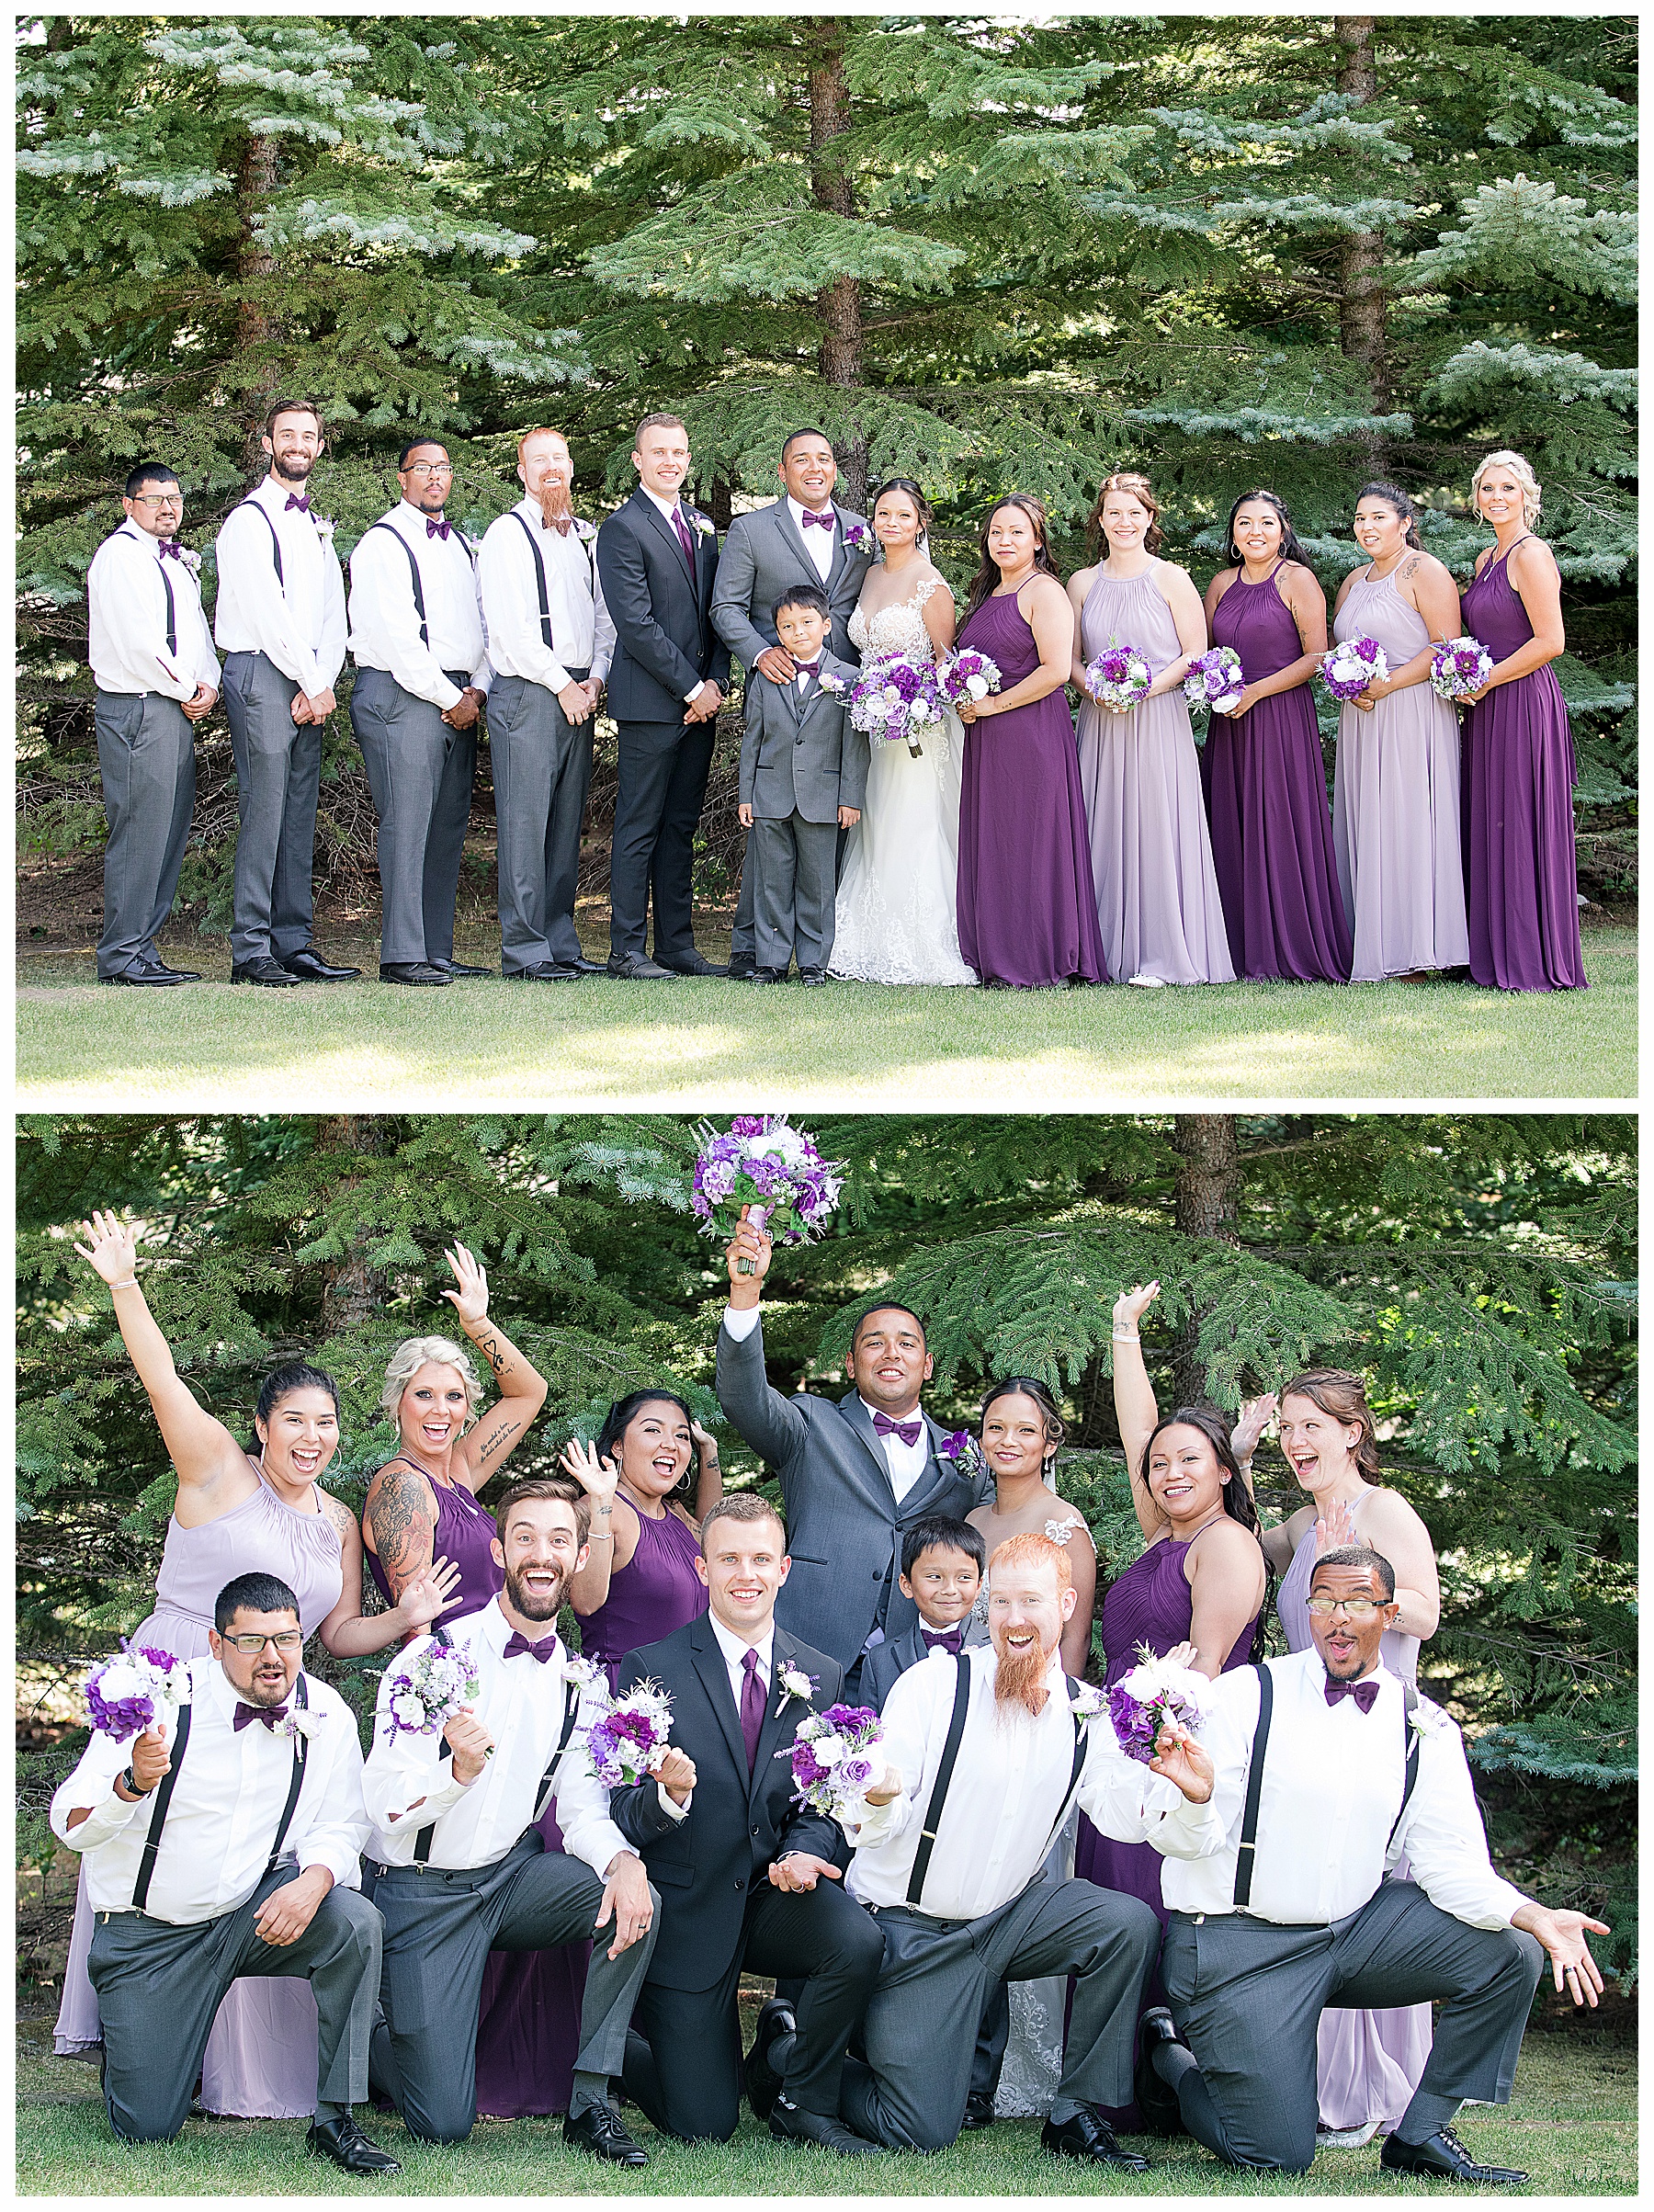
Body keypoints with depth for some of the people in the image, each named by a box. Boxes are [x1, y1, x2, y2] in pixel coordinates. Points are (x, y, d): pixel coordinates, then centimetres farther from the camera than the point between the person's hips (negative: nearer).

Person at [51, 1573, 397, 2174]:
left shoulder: (326, 1715, -6)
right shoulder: (161, 1701, -16)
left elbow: (340, 1825, -2)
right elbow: (71, 1824, -18)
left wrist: (314, 1879, -26)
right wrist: (133, 1781, -40)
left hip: (254, 1913, 2)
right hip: (149, 1933, -2)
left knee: (355, 1921, -28)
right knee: (148, 2126, -8)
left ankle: (334, 2121, -17)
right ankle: (129, 2039, 29)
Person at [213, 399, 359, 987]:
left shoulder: (316, 527, 20)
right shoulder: (249, 519, -3)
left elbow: (332, 613, 14)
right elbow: (267, 609, -11)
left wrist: (323, 682, -2)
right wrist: (312, 683, -10)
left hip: (310, 685, 7)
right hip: (261, 674, -7)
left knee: (299, 817, 5)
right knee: (263, 812, -10)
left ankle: (294, 944, 7)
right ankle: (251, 950, -9)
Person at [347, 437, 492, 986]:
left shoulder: (461, 544, 20)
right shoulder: (382, 543, -4)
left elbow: (484, 625, 19)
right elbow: (396, 637, -12)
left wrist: (477, 692, 2)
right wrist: (448, 698, -10)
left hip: (460, 701, 8)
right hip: (402, 695, -7)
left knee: (448, 829, 6)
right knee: (406, 827, -10)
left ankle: (438, 952, 10)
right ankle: (402, 956, -9)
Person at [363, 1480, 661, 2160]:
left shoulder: (577, 1682, 2)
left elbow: (581, 1805, 1)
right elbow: (385, 1807, -19)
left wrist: (622, 1860, -22)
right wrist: (460, 1770, -40)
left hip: (511, 1875, 5)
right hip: (424, 1892, -4)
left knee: (636, 1900, -25)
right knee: (443, 2124, -10)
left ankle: (590, 2101, -12)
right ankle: (376, 2029, 24)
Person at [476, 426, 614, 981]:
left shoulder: (584, 536, 18)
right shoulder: (507, 534, -3)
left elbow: (601, 615, 19)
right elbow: (511, 628, -10)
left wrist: (595, 679, 3)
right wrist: (562, 684, -10)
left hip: (579, 695, 7)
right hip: (527, 692, -7)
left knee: (566, 825, 7)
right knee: (525, 822, -7)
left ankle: (561, 945, 11)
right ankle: (524, 951, -6)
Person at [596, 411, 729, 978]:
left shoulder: (702, 526, 16)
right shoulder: (623, 529, -8)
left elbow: (716, 612, 16)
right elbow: (637, 623, -14)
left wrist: (716, 681, 1)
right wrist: (692, 688, -13)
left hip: (700, 700, 7)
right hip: (650, 702, -7)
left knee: (680, 827, 10)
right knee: (639, 829, -3)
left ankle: (677, 945, 14)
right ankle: (627, 949, 1)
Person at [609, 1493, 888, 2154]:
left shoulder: (821, 1677, 5)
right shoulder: (651, 1670, -6)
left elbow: (821, 1803, 8)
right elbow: (623, 1815, -8)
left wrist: (803, 1851, -16)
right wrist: (665, 1798, -32)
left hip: (775, 1898, 3)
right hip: (687, 1908, -3)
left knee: (858, 1942, -31)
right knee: (702, 2125, -7)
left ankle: (797, 2099, -3)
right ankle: (624, 2053, 28)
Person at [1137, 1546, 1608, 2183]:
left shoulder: (1425, 1729, 3)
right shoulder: (1247, 1694, -9)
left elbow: (1451, 1863, -4)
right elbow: (1187, 1840, -11)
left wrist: (1534, 1916, -22)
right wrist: (1193, 1797, -36)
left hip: (1357, 1928, 4)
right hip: (1238, 1946, -4)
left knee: (1509, 1953, -14)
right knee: (1275, 2155, -9)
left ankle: (1421, 2136, 2)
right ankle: (1168, 2053, 22)